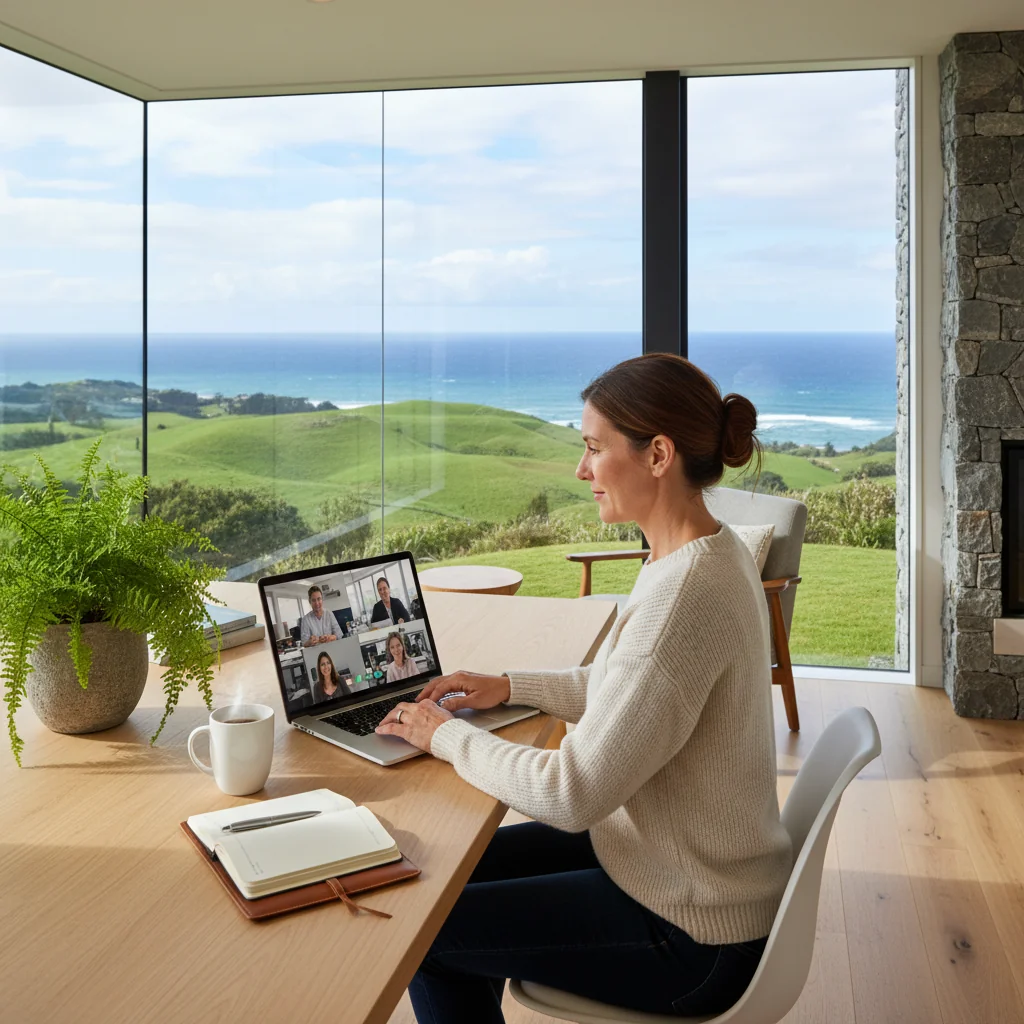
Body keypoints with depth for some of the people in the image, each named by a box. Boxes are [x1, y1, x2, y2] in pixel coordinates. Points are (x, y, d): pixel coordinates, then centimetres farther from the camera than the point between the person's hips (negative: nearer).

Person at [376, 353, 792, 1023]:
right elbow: (626, 692, 17)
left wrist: (445, 734, -14)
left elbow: (571, 794, -29)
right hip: (696, 873, 9)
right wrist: (512, 687, 8)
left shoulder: (684, 596, -31)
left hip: (690, 941, -9)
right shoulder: (709, 555, 1)